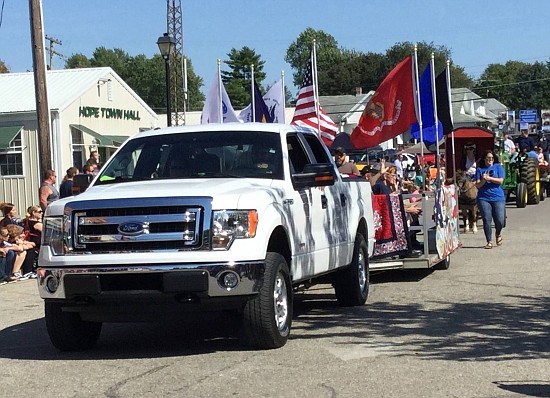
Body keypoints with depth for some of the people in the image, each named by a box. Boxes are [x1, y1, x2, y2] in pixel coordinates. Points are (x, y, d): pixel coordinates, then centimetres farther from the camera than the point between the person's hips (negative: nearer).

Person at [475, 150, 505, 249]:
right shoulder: (480, 169, 9)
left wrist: (489, 178, -11)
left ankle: (498, 234, 27)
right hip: (484, 198, 1)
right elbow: (477, 185, 4)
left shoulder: (498, 167, 8)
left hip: (498, 197, 0)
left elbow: (500, 180, -3)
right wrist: (483, 180, -15)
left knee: (500, 221, -5)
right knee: (486, 221, -4)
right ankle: (489, 242, 6)